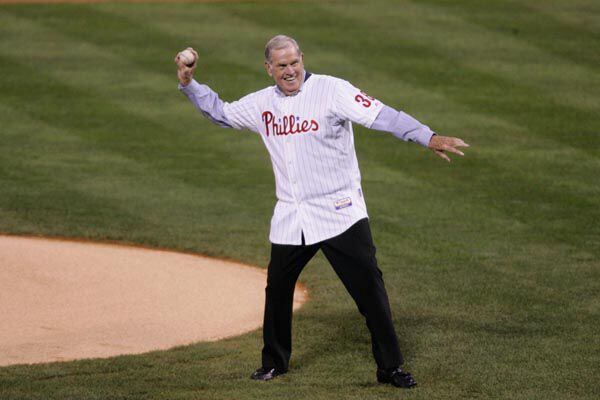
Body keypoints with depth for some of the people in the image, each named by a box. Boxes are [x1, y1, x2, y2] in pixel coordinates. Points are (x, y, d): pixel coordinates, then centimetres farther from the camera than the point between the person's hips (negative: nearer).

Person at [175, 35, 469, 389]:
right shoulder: (261, 104, 8)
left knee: (369, 287, -9)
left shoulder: (332, 90, -10)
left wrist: (428, 137, -33)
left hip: (340, 211, -5)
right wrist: (189, 83, 14)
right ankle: (275, 362, 31)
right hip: (290, 219, 5)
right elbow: (219, 112, 25)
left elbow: (382, 116, -21)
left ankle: (390, 367, -3)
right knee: (277, 289, 12)